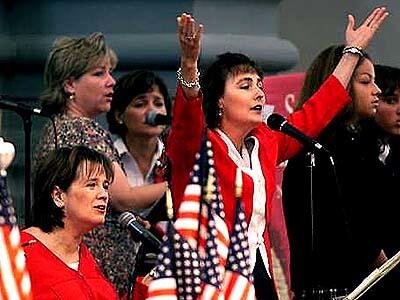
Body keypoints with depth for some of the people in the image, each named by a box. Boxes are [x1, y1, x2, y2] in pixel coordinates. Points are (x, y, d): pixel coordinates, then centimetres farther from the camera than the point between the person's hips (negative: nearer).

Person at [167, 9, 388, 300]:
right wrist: (189, 66, -46)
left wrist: (353, 51, 31)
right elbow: (186, 123, -28)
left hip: (260, 275, 6)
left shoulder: (265, 143, 14)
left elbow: (314, 114, 26)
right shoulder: (198, 145, -5)